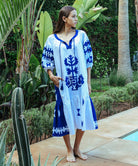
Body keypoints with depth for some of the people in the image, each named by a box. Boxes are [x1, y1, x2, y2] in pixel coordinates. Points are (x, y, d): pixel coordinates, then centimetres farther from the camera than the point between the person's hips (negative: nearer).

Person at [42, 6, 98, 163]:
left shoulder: (81, 35, 2)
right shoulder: (52, 39, 0)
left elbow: (88, 59, 4)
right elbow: (47, 60, 7)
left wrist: (88, 82, 1)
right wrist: (51, 76, -10)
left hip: (80, 83, 2)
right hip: (63, 84, -1)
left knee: (82, 114, 5)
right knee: (66, 115, 4)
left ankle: (77, 148, 24)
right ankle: (69, 150, 20)